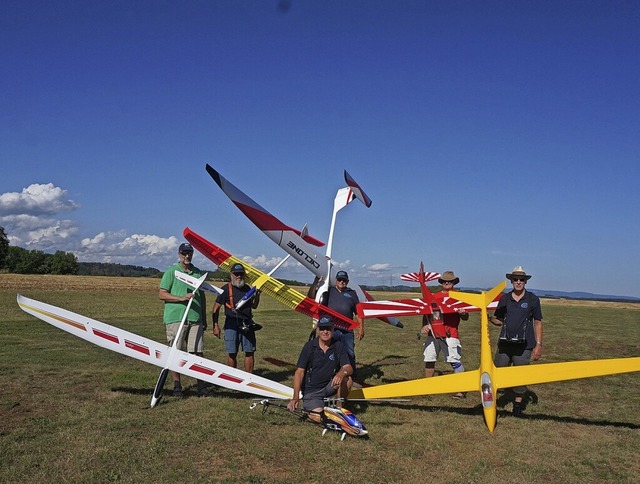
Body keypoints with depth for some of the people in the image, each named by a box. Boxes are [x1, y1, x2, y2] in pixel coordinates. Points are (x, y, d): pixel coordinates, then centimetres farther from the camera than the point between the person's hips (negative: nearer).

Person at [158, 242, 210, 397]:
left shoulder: (198, 273, 16)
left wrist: (204, 319, 19)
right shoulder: (171, 272, 3)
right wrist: (181, 298, -15)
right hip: (175, 319, -3)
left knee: (197, 352, 2)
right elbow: (162, 294, -3)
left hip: (195, 319, 4)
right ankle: (177, 385, 11)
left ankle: (201, 384, 7)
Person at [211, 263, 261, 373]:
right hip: (232, 325, -4)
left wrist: (257, 294, 4)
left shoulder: (247, 288, 12)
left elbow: (254, 306, 20)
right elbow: (216, 308, -3)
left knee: (249, 352, 5)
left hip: (247, 325, 4)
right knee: (232, 354, 3)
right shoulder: (226, 289, -3)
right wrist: (215, 326, -8)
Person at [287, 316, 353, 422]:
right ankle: (308, 406, 10)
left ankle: (339, 407, -2)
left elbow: (348, 368, -12)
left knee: (347, 380, -27)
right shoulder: (309, 346, -9)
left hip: (329, 386, 2)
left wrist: (342, 373, -39)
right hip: (311, 391, -2)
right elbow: (300, 371, -11)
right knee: (319, 418, -25)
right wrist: (296, 397, -21)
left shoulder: (338, 346, -4)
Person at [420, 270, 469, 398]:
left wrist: (463, 313, -24)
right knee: (429, 360, 10)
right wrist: (425, 325, -2)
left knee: (455, 361, -9)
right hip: (432, 333, 5)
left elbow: (465, 317, 0)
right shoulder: (435, 296, 14)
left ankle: (461, 390, -3)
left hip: (450, 334, -4)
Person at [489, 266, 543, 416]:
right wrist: (489, 318, -9)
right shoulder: (504, 298, 7)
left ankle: (518, 403, 22)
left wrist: (538, 344, -2)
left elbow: (537, 323, 3)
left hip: (524, 346, -2)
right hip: (504, 343, 2)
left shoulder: (532, 299, 1)